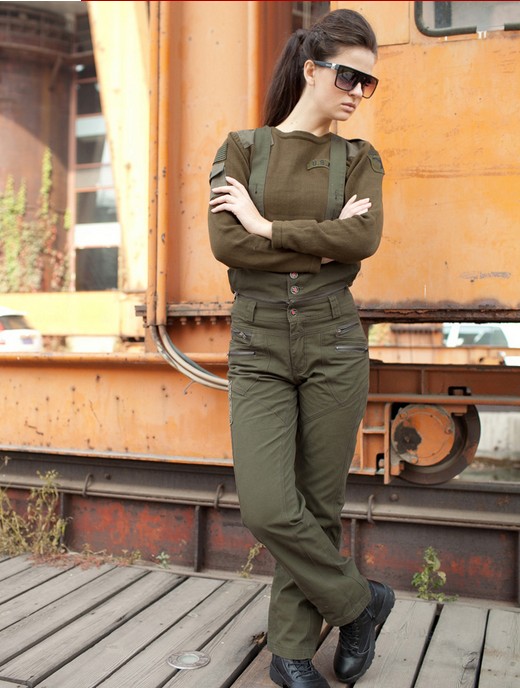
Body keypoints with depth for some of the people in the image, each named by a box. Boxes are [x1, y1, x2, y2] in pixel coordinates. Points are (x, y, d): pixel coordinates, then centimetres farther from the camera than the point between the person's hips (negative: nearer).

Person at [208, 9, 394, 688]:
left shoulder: (359, 159, 10)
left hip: (333, 345, 1)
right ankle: (361, 601, 16)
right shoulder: (242, 147, 7)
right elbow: (225, 243, -8)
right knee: (268, 509, -11)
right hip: (258, 349, 0)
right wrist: (323, 246, -10)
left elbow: (366, 237, -11)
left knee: (319, 506, 5)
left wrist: (267, 226, -11)